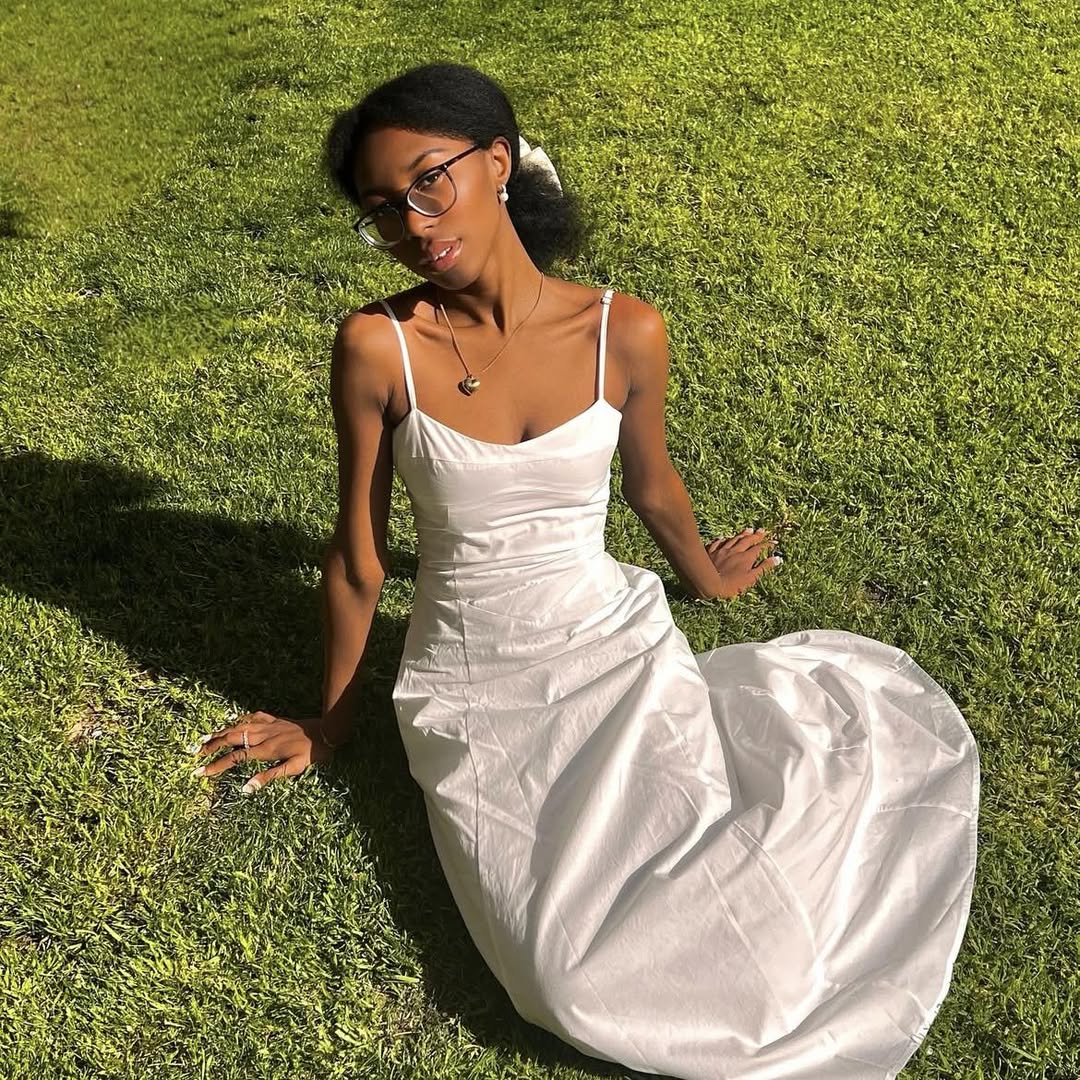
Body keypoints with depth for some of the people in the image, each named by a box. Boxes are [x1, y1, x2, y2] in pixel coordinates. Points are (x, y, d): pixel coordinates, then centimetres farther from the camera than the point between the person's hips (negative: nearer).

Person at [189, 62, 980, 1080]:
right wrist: (326, 723, 10)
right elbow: (358, 553, -2)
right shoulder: (378, 346, -13)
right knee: (586, 980, -20)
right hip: (474, 686, -2)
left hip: (616, 645, 2)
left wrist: (701, 572, 31)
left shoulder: (625, 333, -9)